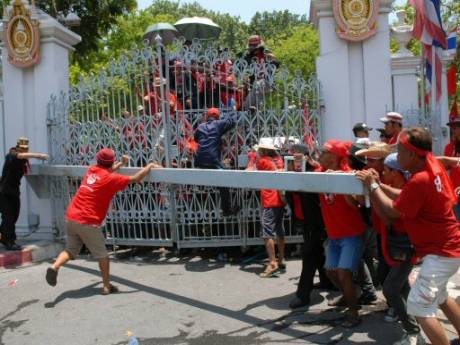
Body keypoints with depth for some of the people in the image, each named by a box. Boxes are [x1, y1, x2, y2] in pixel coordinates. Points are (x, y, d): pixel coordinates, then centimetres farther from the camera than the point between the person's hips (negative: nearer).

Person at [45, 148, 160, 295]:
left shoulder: (92, 170, 12)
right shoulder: (111, 179, -8)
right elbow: (136, 179, -7)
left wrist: (122, 163, 38)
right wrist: (150, 165, 5)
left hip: (71, 217, 6)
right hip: (88, 222, -6)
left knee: (70, 250, 19)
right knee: (102, 255, 10)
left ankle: (55, 266, -7)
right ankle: (107, 286, 16)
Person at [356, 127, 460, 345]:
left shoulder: (419, 180, -28)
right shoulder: (433, 166, 1)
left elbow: (392, 211, -16)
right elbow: (404, 197, 7)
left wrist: (373, 186, -8)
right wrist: (379, 184, 0)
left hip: (440, 252, -10)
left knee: (419, 307, -9)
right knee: (439, 297, 28)